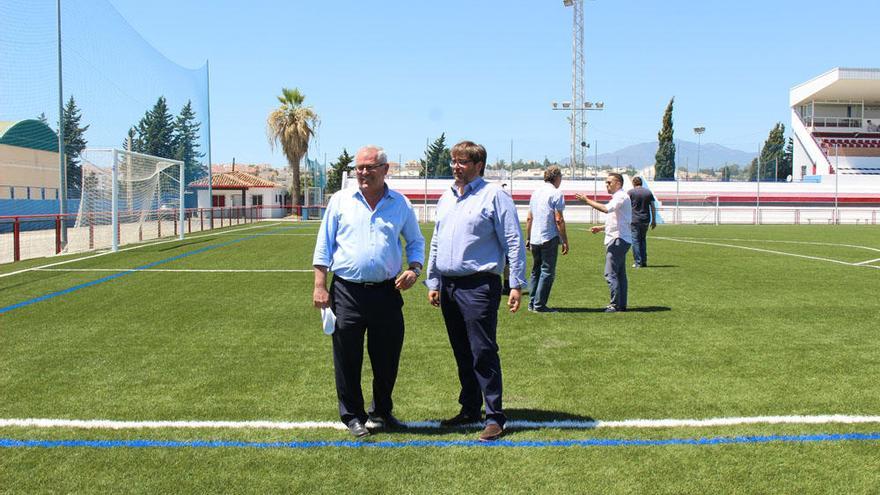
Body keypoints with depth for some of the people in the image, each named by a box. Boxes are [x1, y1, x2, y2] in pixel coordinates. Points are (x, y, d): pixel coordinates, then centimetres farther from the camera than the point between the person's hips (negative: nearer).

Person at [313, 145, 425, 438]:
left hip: (387, 292, 1)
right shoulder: (340, 200, 4)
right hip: (347, 292, -1)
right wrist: (320, 285, -2)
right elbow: (324, 245, 5)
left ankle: (382, 412, 29)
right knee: (348, 359, 5)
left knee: (387, 358, 10)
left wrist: (414, 269, -2)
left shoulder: (401, 204, 7)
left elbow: (416, 241, 17)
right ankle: (352, 416, 21)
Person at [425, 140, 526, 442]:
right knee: (462, 354, 14)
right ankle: (470, 409, 25)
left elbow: (514, 242, -8)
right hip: (449, 287, 7)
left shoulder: (494, 196, -6)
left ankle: (495, 417, 0)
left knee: (483, 353, -7)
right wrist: (433, 282, 17)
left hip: (479, 286, -7)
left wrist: (516, 284, -12)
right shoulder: (446, 198, 15)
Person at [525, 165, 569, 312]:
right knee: (547, 272, -2)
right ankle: (539, 305, -4)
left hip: (534, 239, 7)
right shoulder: (556, 193, -8)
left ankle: (532, 303, 16)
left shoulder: (536, 192, 13)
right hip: (549, 239, -7)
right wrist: (565, 241, -8)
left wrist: (527, 238, 22)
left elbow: (529, 218, 16)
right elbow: (559, 220, -13)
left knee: (535, 271, 15)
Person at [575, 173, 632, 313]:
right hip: (619, 240, 11)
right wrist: (601, 228, 20)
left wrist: (587, 200, -26)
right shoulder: (618, 197, 21)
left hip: (617, 239, -11)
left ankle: (615, 304, -9)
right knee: (620, 273, 12)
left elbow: (606, 209, -30)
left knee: (610, 273, -11)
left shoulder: (621, 197, -12)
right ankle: (622, 304, 15)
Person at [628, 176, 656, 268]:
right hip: (645, 220, 4)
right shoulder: (648, 192, 8)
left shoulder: (631, 192, -2)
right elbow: (653, 207, 8)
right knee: (643, 239, 16)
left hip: (634, 220, -4)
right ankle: (644, 261, 14)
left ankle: (637, 262, -3)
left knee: (635, 240, 0)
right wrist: (654, 220, 13)